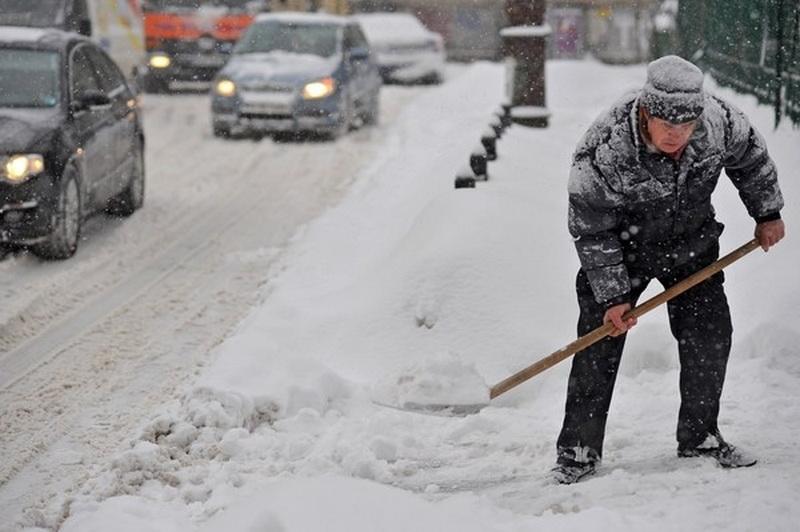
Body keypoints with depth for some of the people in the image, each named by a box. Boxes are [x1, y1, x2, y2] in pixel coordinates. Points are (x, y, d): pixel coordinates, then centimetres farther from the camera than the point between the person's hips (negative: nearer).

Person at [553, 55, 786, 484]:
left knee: (710, 337, 1)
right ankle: (578, 449, 3)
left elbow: (749, 158, -1)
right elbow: (592, 231, -22)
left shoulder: (719, 120, -26)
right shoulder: (600, 151, -35)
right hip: (622, 246, -3)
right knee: (599, 341, -8)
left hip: (692, 243, 3)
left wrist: (767, 214, 9)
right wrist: (612, 296, -19)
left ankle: (700, 438, 19)